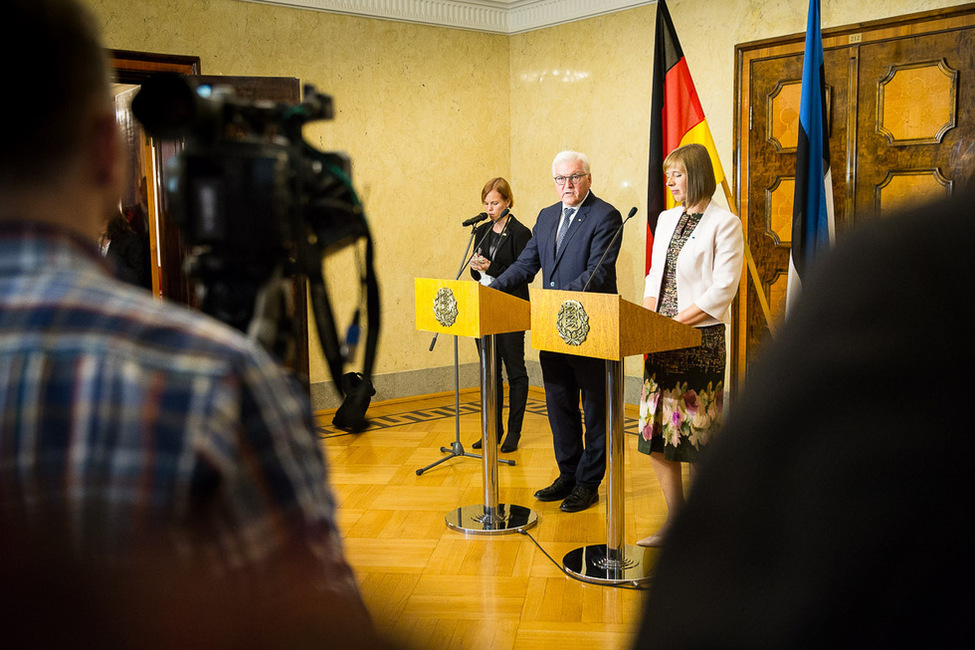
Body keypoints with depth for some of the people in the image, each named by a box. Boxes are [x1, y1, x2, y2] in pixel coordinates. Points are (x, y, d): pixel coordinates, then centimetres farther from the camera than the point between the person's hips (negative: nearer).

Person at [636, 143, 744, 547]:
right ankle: (674, 521, 19)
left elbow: (723, 289, -11)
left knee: (698, 432, -2)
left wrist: (677, 321, -16)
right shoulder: (666, 219, 16)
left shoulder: (724, 223, -5)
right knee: (657, 430, 7)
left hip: (701, 336, -7)